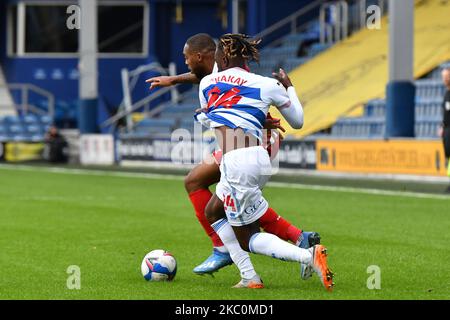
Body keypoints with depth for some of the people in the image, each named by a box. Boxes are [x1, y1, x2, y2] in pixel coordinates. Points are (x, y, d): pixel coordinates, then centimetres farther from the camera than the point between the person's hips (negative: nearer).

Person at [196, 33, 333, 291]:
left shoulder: (207, 83, 10)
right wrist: (289, 88, 36)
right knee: (213, 212, 28)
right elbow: (298, 121, 22)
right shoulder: (267, 85, 10)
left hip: (235, 162, -5)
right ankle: (249, 277, 18)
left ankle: (309, 255, -20)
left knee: (247, 239, 6)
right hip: (259, 159, 5)